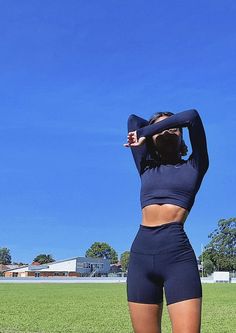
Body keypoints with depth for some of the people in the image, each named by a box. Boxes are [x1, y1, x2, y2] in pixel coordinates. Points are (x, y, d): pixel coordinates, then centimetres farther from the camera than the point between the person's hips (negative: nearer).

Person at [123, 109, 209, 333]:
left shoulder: (194, 166, 14)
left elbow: (192, 117, 2)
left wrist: (143, 132, 8)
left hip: (177, 253, -3)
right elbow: (133, 120, 25)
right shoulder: (147, 168, 20)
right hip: (140, 254, 4)